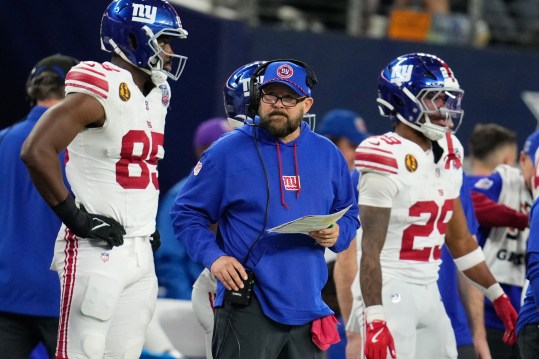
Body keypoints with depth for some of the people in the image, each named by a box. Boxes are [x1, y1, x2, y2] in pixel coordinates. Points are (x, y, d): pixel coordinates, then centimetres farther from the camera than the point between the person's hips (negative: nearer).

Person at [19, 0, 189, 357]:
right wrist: (75, 217, -18)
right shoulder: (101, 91, -14)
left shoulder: (156, 97, 14)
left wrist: (147, 223, 16)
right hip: (97, 248, -9)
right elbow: (36, 151, -23)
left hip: (141, 250, 9)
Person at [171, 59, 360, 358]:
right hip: (247, 307, -5)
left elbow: (349, 216, 21)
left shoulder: (328, 155, 11)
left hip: (308, 307, 5)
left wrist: (336, 235, -3)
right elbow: (186, 212, 3)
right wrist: (213, 256, -13)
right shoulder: (228, 151, 0)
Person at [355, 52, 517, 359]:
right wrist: (375, 319, -25)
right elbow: (371, 249, -18)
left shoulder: (448, 156, 11)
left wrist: (498, 296, 20)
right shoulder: (388, 160, -15)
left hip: (429, 293, 9)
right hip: (391, 293, -9)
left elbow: (460, 239, 20)